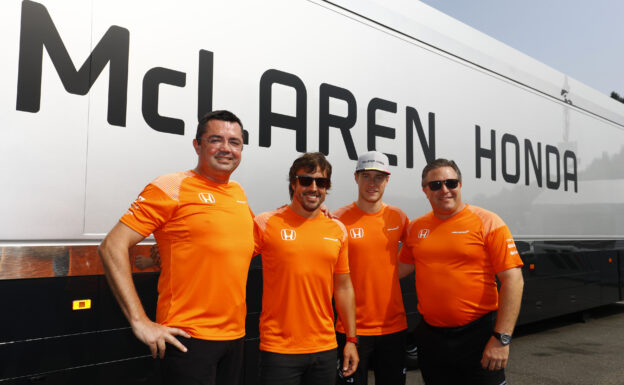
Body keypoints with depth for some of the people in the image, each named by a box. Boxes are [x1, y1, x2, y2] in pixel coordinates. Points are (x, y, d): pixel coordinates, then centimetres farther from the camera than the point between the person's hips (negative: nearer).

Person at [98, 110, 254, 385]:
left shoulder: (238, 192, 9)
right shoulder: (171, 188, -11)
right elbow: (112, 246, -15)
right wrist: (140, 322, -18)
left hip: (235, 336, 7)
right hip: (189, 338, -6)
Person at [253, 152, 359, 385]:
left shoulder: (338, 230, 6)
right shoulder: (267, 223, -6)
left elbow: (343, 287, 12)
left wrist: (351, 339, 12)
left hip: (325, 348, 4)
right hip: (279, 348, -4)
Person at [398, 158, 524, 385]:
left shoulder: (487, 222, -8)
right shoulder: (415, 228, 5)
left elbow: (513, 280, -11)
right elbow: (400, 268, 14)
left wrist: (502, 338, -15)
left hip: (478, 336, -4)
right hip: (430, 337, 4)